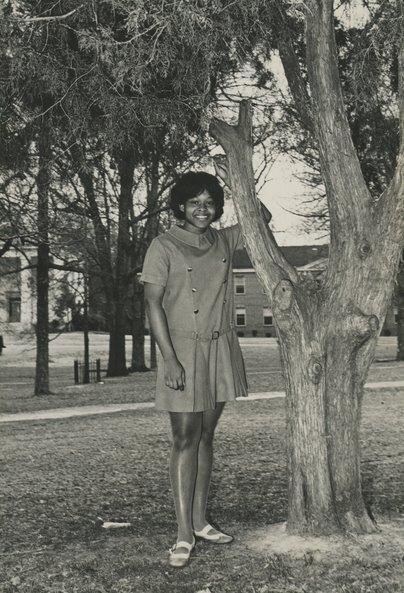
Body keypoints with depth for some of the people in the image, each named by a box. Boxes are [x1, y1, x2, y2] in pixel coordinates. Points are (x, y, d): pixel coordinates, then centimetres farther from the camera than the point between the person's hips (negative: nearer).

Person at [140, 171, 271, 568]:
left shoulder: (223, 241, 7)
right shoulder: (164, 246, -8)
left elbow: (263, 218, 20)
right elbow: (152, 303, -12)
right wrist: (169, 359, -19)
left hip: (221, 349, 5)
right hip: (182, 352, -5)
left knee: (206, 436, 11)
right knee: (185, 439, -5)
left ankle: (200, 521, 21)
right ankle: (184, 535, 1)